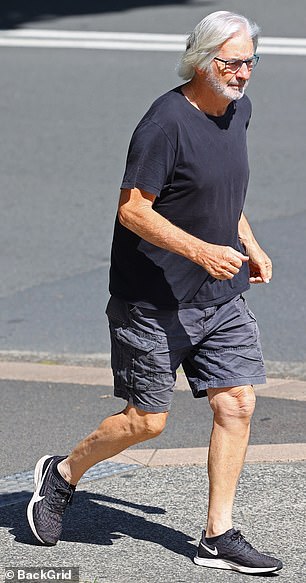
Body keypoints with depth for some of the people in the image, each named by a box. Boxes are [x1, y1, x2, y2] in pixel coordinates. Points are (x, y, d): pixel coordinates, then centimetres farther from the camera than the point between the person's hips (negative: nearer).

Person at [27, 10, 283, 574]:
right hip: (153, 303, -7)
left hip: (221, 298, 7)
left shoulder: (237, 109, 7)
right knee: (146, 420, 0)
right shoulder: (166, 122, -19)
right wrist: (199, 250, -29)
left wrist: (249, 246, 14)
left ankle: (218, 536, 6)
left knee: (237, 404, -2)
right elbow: (132, 209, -20)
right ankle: (63, 474, 26)